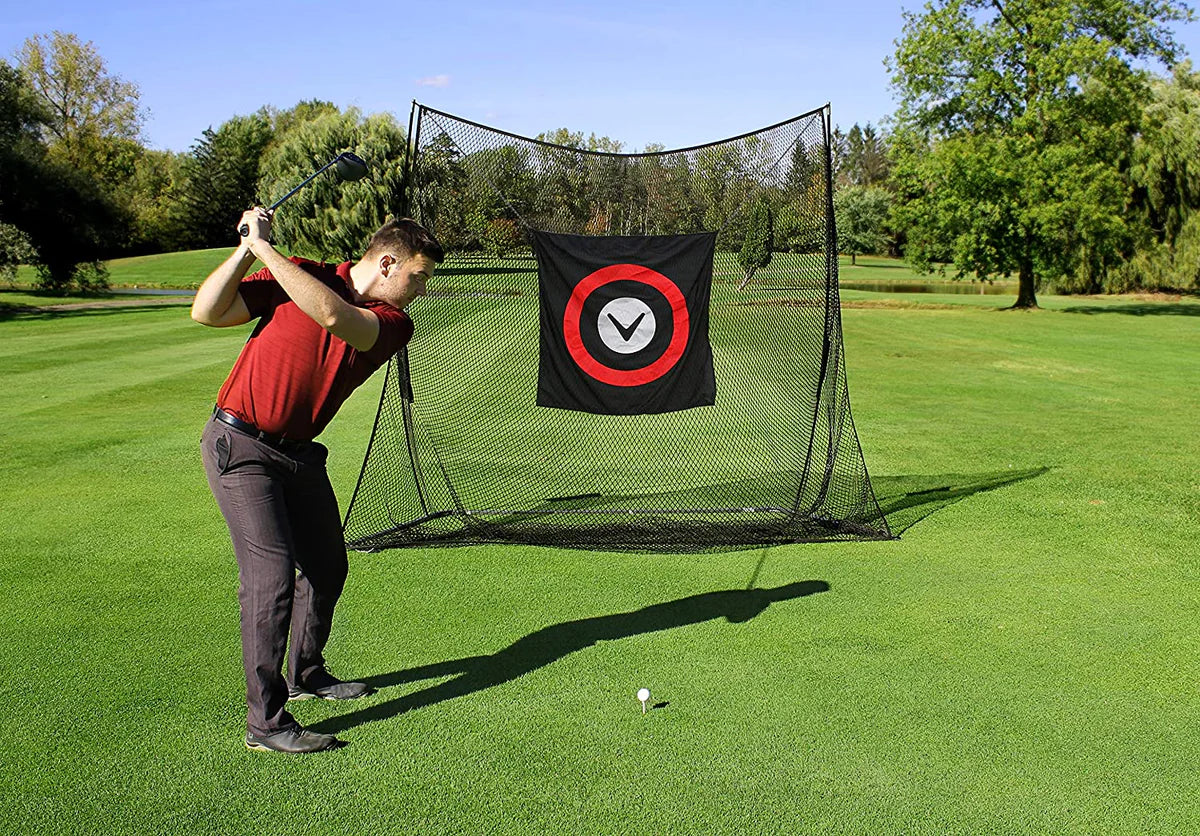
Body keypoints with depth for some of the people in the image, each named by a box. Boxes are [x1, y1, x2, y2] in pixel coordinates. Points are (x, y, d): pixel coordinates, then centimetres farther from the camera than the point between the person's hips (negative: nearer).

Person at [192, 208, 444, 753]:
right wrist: (249, 247, -19)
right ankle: (265, 722, -5)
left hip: (298, 452, 6)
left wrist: (265, 247, -23)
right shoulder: (299, 275, -8)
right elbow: (206, 313, -11)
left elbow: (333, 316, -27)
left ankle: (306, 674, 41)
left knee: (326, 566, 16)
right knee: (272, 574, -14)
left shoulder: (393, 325, -5)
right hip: (239, 446, -5)